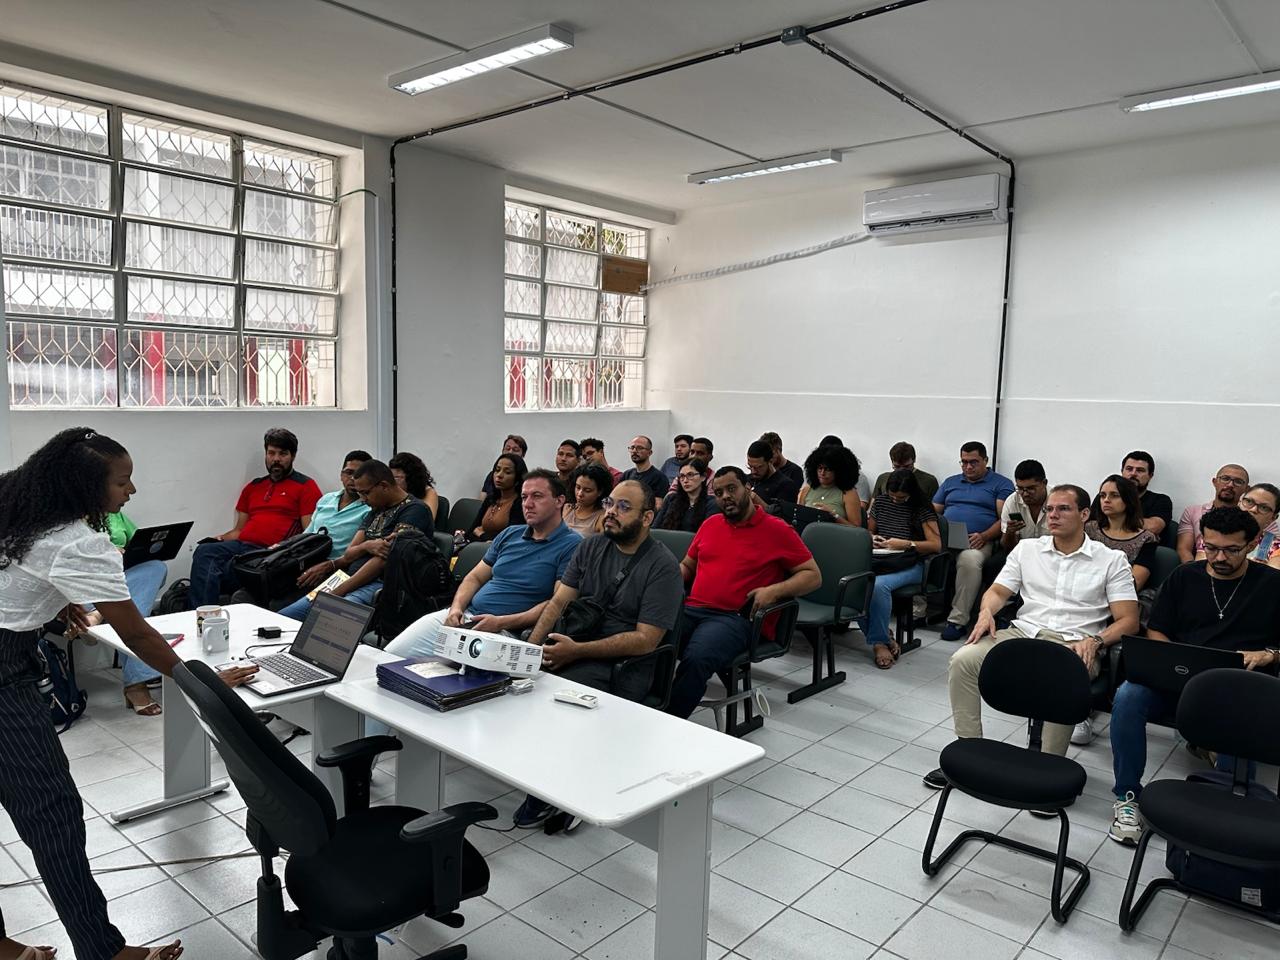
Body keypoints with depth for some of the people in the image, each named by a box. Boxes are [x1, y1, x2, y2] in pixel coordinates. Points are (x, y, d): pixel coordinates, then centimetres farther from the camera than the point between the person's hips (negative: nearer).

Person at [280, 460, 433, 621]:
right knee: (280, 617, -8)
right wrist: (366, 546, -10)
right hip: (352, 580, 8)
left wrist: (337, 592, -16)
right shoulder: (375, 512, 22)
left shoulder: (414, 509, -6)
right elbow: (349, 554, 15)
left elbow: (385, 558, -14)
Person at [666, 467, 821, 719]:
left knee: (696, 659, -35)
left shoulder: (777, 530, 7)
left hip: (734, 618, -4)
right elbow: (687, 566, 33)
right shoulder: (710, 524, 22)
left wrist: (774, 591, -10)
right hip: (690, 610, 5)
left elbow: (813, 576, 7)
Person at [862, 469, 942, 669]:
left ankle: (880, 641, -17)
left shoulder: (922, 509, -2)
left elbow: (936, 545, -8)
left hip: (909, 565, -4)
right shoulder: (880, 501, 12)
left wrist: (906, 544, -19)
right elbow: (868, 531, 25)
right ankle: (883, 637, -14)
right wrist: (872, 538, 1)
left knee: (879, 585, -37)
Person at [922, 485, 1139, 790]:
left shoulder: (1111, 560, 8)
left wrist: (1095, 641, -18)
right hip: (1022, 633, 3)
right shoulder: (1027, 549, 17)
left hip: (1073, 645, -3)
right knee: (962, 660, -23)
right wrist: (986, 611, -9)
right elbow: (998, 591, 15)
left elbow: (1128, 620, 2)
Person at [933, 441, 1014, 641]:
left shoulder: (1001, 484, 13)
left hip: (976, 542, -4)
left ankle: (958, 619, -28)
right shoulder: (950, 482, 27)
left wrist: (984, 536, -15)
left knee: (969, 560, -38)